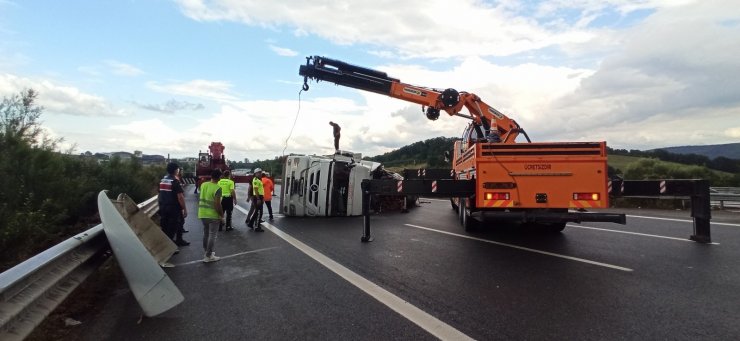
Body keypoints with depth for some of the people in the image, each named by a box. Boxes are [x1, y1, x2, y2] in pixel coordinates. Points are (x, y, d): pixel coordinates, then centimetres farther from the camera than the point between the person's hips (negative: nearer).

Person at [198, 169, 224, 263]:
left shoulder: (203, 185, 3)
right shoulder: (217, 188, -19)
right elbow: (217, 204, -21)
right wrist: (222, 215, -10)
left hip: (202, 214, 7)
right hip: (213, 215, -7)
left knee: (206, 233, 19)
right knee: (212, 235, 2)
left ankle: (207, 252, 31)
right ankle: (208, 256, 4)